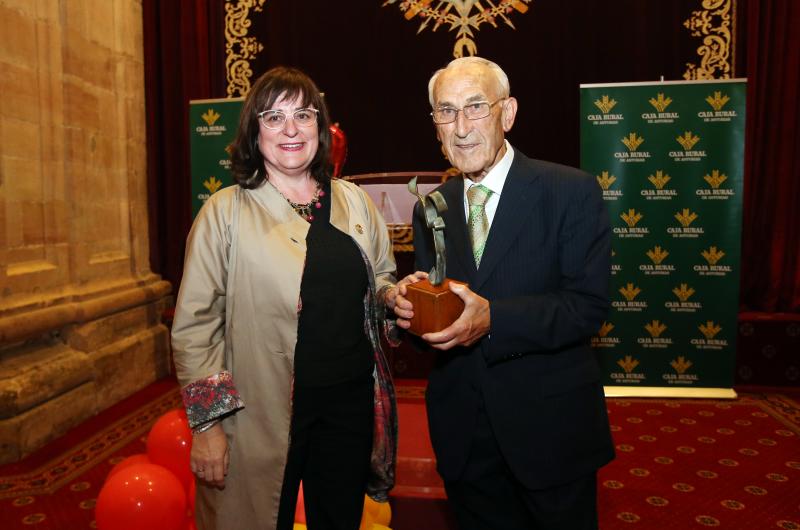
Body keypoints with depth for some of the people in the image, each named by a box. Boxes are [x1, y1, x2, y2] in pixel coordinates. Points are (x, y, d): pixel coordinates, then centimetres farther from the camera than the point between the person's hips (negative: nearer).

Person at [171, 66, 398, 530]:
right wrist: (207, 423, -8)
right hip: (262, 414, -3)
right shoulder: (225, 212, -6)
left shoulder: (354, 201, 5)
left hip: (351, 403, 4)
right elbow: (195, 324, -6)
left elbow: (382, 279, 18)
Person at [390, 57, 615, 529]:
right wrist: (411, 304, -16)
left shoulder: (572, 192, -11)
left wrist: (493, 319, -28)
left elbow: (589, 306, -16)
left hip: (550, 425, -3)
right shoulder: (431, 207, 3)